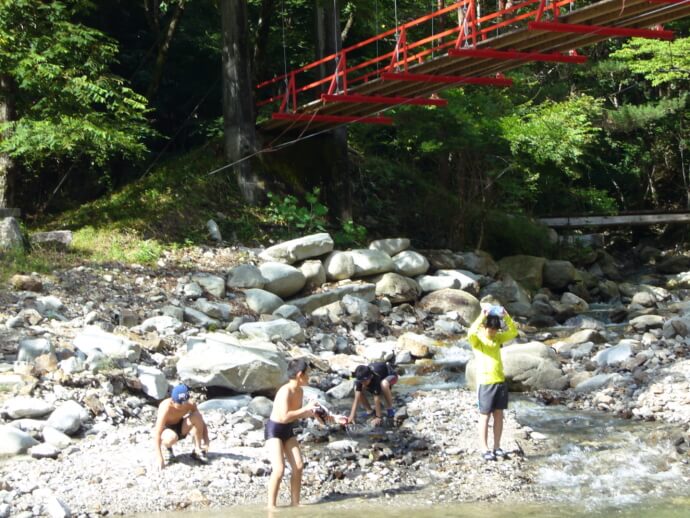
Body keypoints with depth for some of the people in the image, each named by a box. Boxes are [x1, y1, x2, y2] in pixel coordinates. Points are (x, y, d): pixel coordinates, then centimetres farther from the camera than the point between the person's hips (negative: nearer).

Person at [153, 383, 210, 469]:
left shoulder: (191, 404, -21)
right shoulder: (166, 407, -33)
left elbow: (202, 423, -12)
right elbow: (157, 433, -36)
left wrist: (206, 443, -25)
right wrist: (159, 458, -42)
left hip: (180, 427, 3)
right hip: (166, 430, -3)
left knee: (197, 416, -26)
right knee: (172, 437, -40)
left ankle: (198, 451, -12)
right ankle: (167, 448, -2)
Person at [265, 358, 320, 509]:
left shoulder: (300, 391, 1)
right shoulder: (285, 391, -25)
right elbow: (285, 417, -34)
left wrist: (311, 413, -1)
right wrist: (306, 408, -27)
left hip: (288, 430, 8)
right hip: (274, 430, -8)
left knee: (299, 466, 2)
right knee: (279, 468, -17)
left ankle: (295, 503, 13)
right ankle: (271, 506, -7)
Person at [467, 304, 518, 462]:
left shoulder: (497, 338, 8)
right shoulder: (477, 340, -9)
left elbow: (513, 332, 3)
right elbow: (470, 333, -31)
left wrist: (506, 317, -10)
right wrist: (482, 317, -31)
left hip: (501, 381, 6)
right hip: (485, 383, -5)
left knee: (499, 415, 10)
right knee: (485, 416, 2)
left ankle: (497, 446, 21)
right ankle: (484, 449, 8)